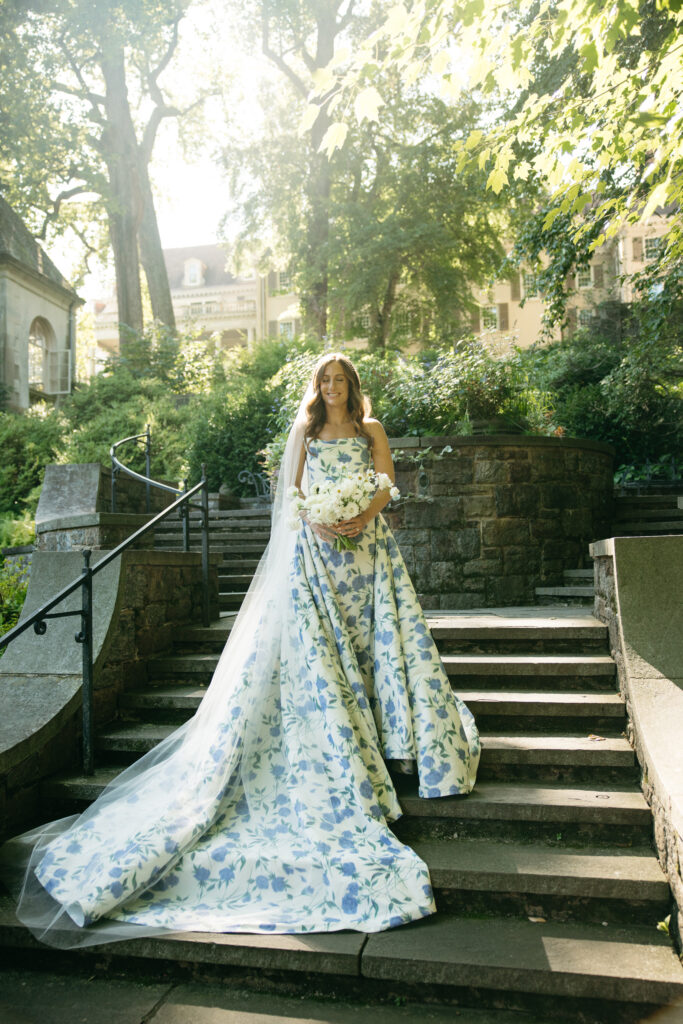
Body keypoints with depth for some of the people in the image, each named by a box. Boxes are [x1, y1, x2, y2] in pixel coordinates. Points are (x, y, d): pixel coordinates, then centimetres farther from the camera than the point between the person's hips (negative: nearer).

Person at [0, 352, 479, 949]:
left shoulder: (371, 429, 14)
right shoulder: (304, 431, 14)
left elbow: (386, 482, 4)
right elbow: (292, 489, 6)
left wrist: (363, 518, -15)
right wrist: (317, 522, -13)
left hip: (367, 541, 1)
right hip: (316, 544, -1)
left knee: (379, 628, -4)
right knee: (316, 640, -8)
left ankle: (384, 725, 7)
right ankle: (335, 739, -3)